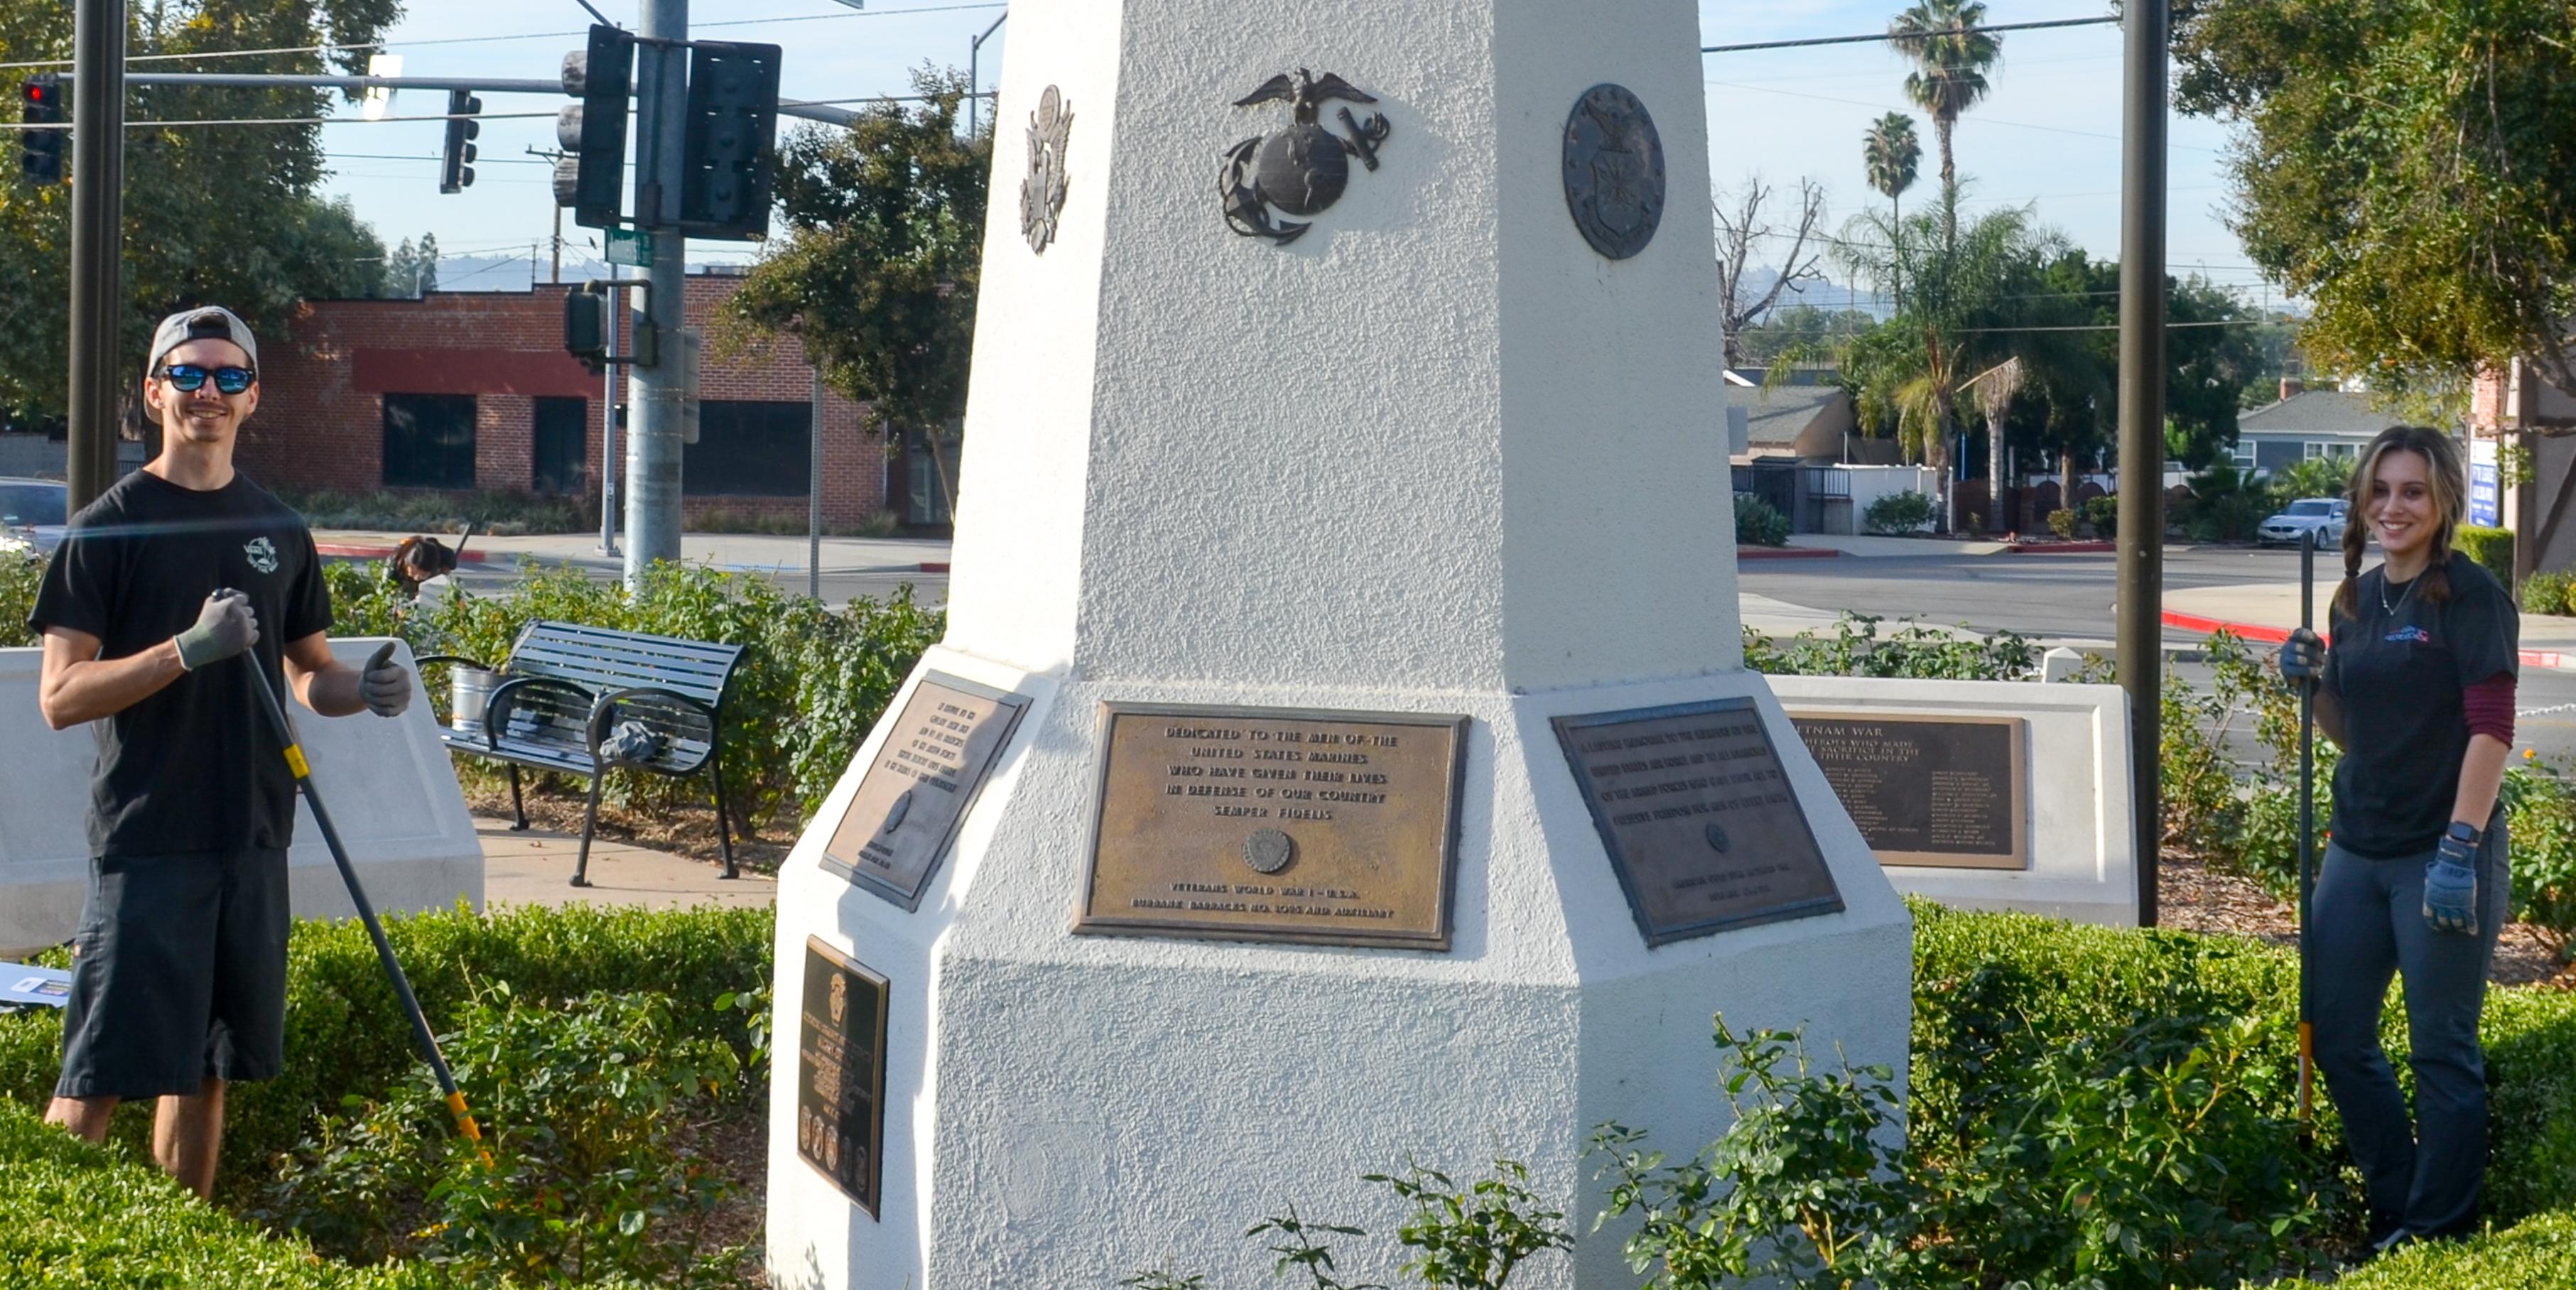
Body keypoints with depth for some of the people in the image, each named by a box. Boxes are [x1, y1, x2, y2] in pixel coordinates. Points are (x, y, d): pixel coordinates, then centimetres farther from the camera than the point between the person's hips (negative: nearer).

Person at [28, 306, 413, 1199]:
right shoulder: (110, 528, -5)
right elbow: (60, 697, -11)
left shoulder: (279, 532, 11)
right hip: (146, 840, -5)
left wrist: (367, 692, -4)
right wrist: (191, 648, -24)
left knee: (206, 1066, 13)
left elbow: (309, 674, 19)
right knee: (99, 1077, -7)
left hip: (251, 836, 5)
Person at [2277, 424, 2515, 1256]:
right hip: (2359, 847, 7)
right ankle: (2394, 1204, 30)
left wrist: (2461, 848, -23)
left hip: (2440, 853, -7)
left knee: (2443, 1052, 3)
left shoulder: (2471, 596, -10)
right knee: (2337, 1036, 13)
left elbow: (2492, 727, -16)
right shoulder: (2357, 600, 10)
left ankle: (2438, 1229, 17)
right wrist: (2313, 682, -2)